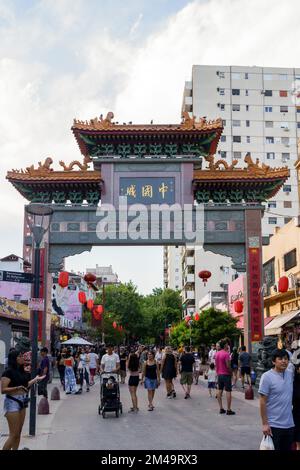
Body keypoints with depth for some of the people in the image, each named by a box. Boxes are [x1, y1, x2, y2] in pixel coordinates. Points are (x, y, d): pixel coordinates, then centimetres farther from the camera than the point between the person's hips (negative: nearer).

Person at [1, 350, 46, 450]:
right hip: (12, 402, -8)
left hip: (22, 402, 8)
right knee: (14, 435, -6)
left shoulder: (21, 371, 7)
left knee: (18, 433, 13)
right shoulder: (8, 372, -14)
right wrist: (18, 387, -27)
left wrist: (36, 379, 17)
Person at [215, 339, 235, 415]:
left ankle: (221, 408, 15)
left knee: (219, 391, 11)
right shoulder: (226, 354, -17)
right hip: (226, 374, -8)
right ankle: (228, 410, -1)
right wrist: (231, 372, -5)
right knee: (228, 391, -2)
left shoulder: (217, 353, 7)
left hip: (219, 374, 8)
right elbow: (228, 365, -20)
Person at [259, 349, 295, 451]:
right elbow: (262, 402, -12)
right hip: (273, 426, -6)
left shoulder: (290, 373, 2)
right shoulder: (267, 377, -12)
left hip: (289, 424, 6)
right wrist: (264, 423, -13)